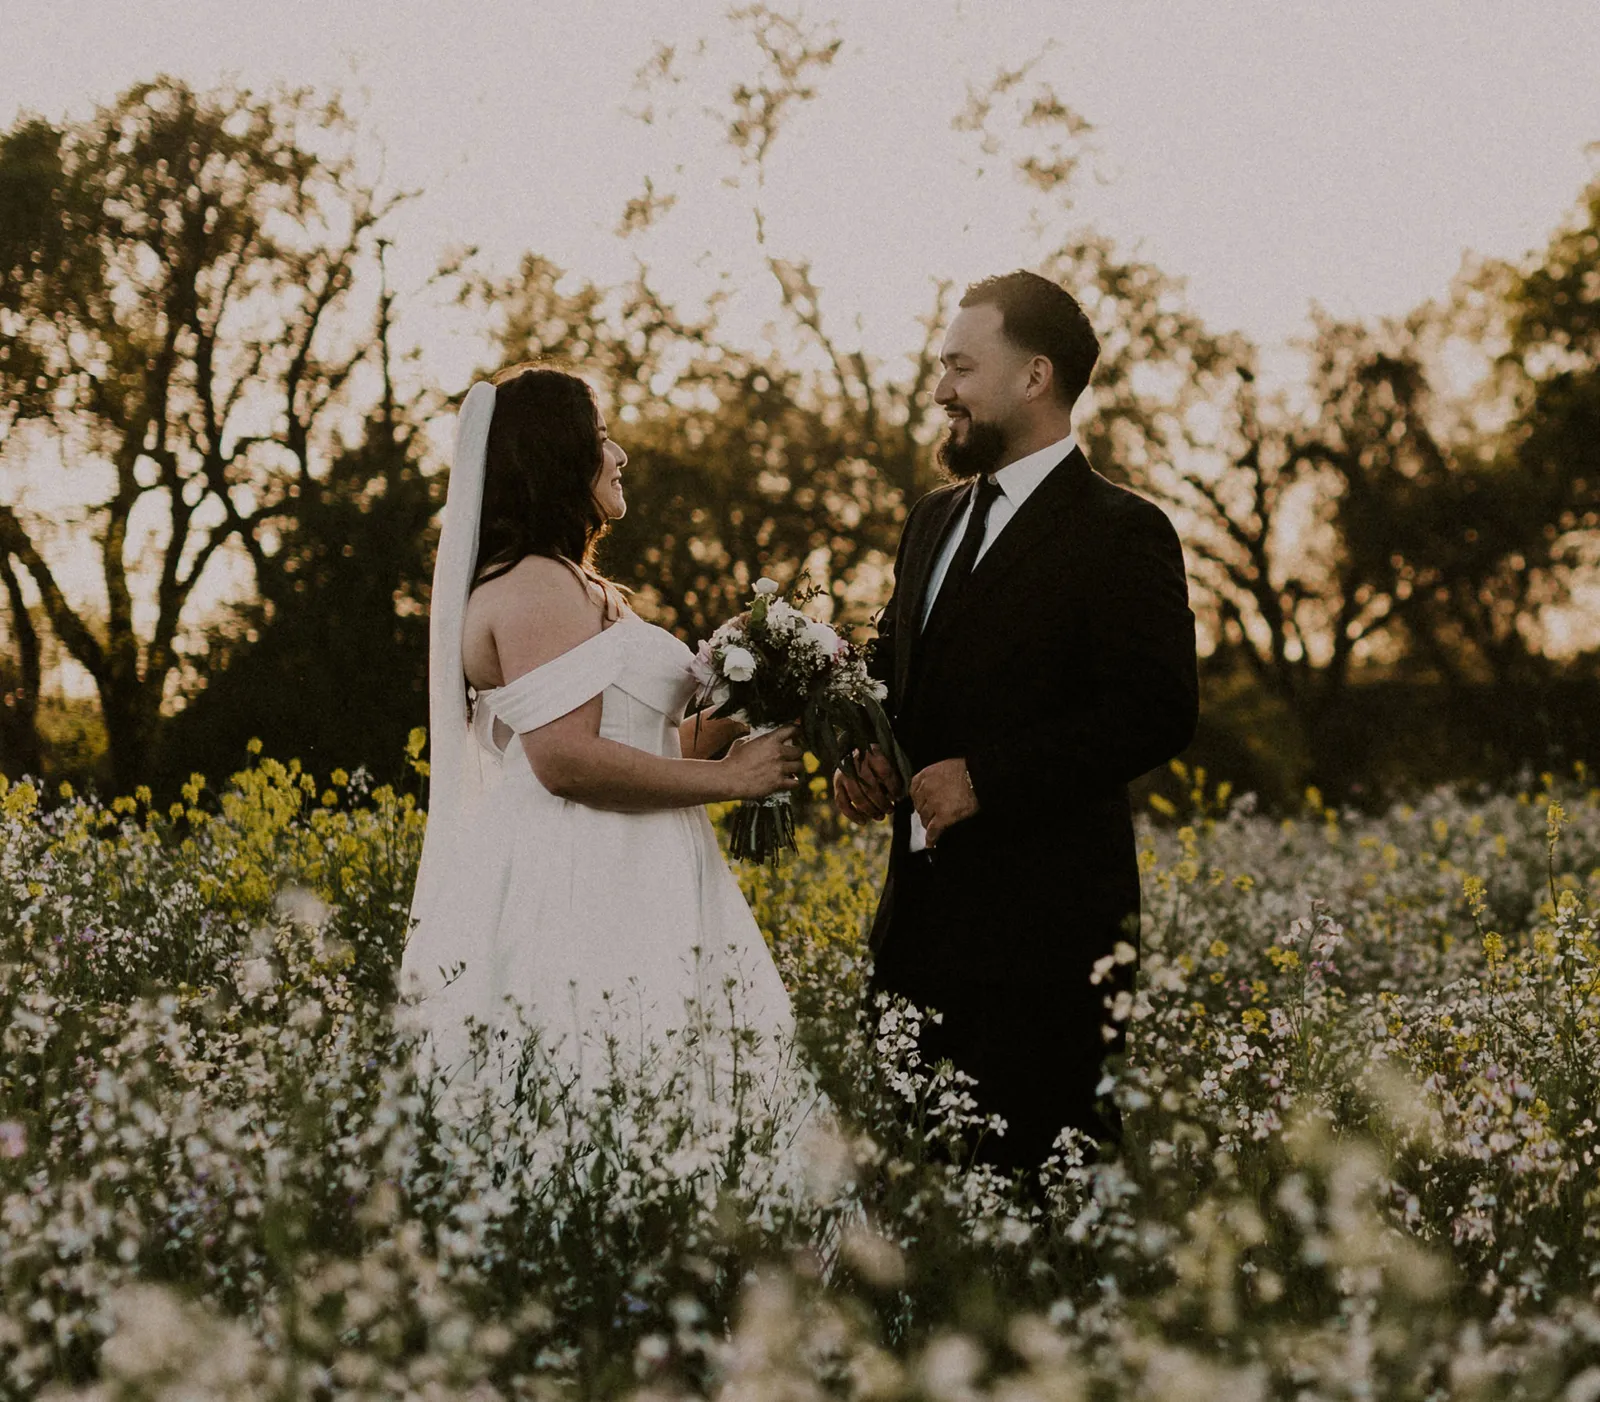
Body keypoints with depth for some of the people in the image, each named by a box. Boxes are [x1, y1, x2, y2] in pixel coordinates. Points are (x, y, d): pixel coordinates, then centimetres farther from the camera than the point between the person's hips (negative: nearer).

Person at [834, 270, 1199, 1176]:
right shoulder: (935, 520, 18)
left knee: (1023, 1163, -7)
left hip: (1046, 927, -8)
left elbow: (1156, 712, -16)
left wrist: (985, 778, -19)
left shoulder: (1121, 533, -8)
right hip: (923, 923, 8)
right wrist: (865, 757, 5)